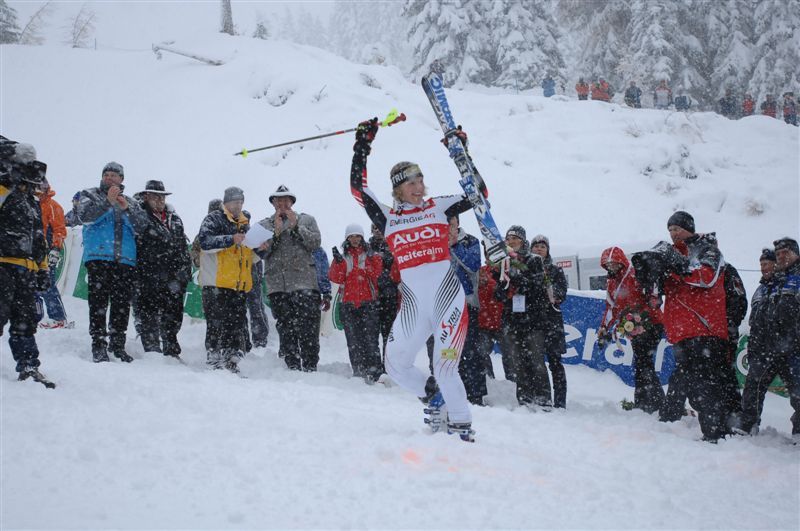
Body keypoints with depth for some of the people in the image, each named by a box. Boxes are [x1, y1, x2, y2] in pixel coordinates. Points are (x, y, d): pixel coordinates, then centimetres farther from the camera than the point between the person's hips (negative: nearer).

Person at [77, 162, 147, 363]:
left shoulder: (131, 202, 22)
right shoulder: (90, 195, 14)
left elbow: (142, 225, 6)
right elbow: (85, 215, -6)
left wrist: (127, 209, -10)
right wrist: (107, 202, -18)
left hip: (125, 259, 3)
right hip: (98, 257, -3)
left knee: (122, 304, 1)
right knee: (99, 302, -9)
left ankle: (117, 344, 9)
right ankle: (98, 345, -7)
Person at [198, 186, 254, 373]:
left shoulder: (245, 223, 22)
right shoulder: (214, 219, 0)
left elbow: (250, 257, 29)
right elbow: (205, 242, -17)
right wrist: (231, 239, -23)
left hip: (240, 286, 7)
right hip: (216, 284, -7)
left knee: (238, 326, 4)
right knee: (217, 326, -7)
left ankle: (231, 364, 10)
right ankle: (214, 364, -3)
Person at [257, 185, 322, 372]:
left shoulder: (306, 220, 14)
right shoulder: (264, 225, 16)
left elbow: (315, 242, 0)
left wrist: (296, 227, -5)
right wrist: (276, 233, -7)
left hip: (304, 281, -2)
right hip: (277, 285, 2)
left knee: (308, 328, -11)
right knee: (286, 330, 3)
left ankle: (310, 367, -11)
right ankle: (292, 367, 7)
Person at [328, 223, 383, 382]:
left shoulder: (371, 255, 10)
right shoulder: (342, 257, 15)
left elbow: (376, 273, -6)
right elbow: (336, 278, 2)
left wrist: (372, 258, -17)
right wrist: (338, 262, -11)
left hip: (368, 303, -3)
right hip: (349, 303, 3)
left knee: (370, 337, -12)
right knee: (353, 340, 1)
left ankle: (373, 371, -15)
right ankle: (359, 371, 4)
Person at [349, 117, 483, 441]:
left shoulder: (438, 207, 8)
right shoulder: (388, 218, 11)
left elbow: (478, 194, 5)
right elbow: (358, 187, 6)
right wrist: (362, 147, 5)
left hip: (448, 299, -3)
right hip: (413, 305, 4)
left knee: (445, 369, -12)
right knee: (395, 367, 11)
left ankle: (462, 427, 3)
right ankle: (433, 396, 35)